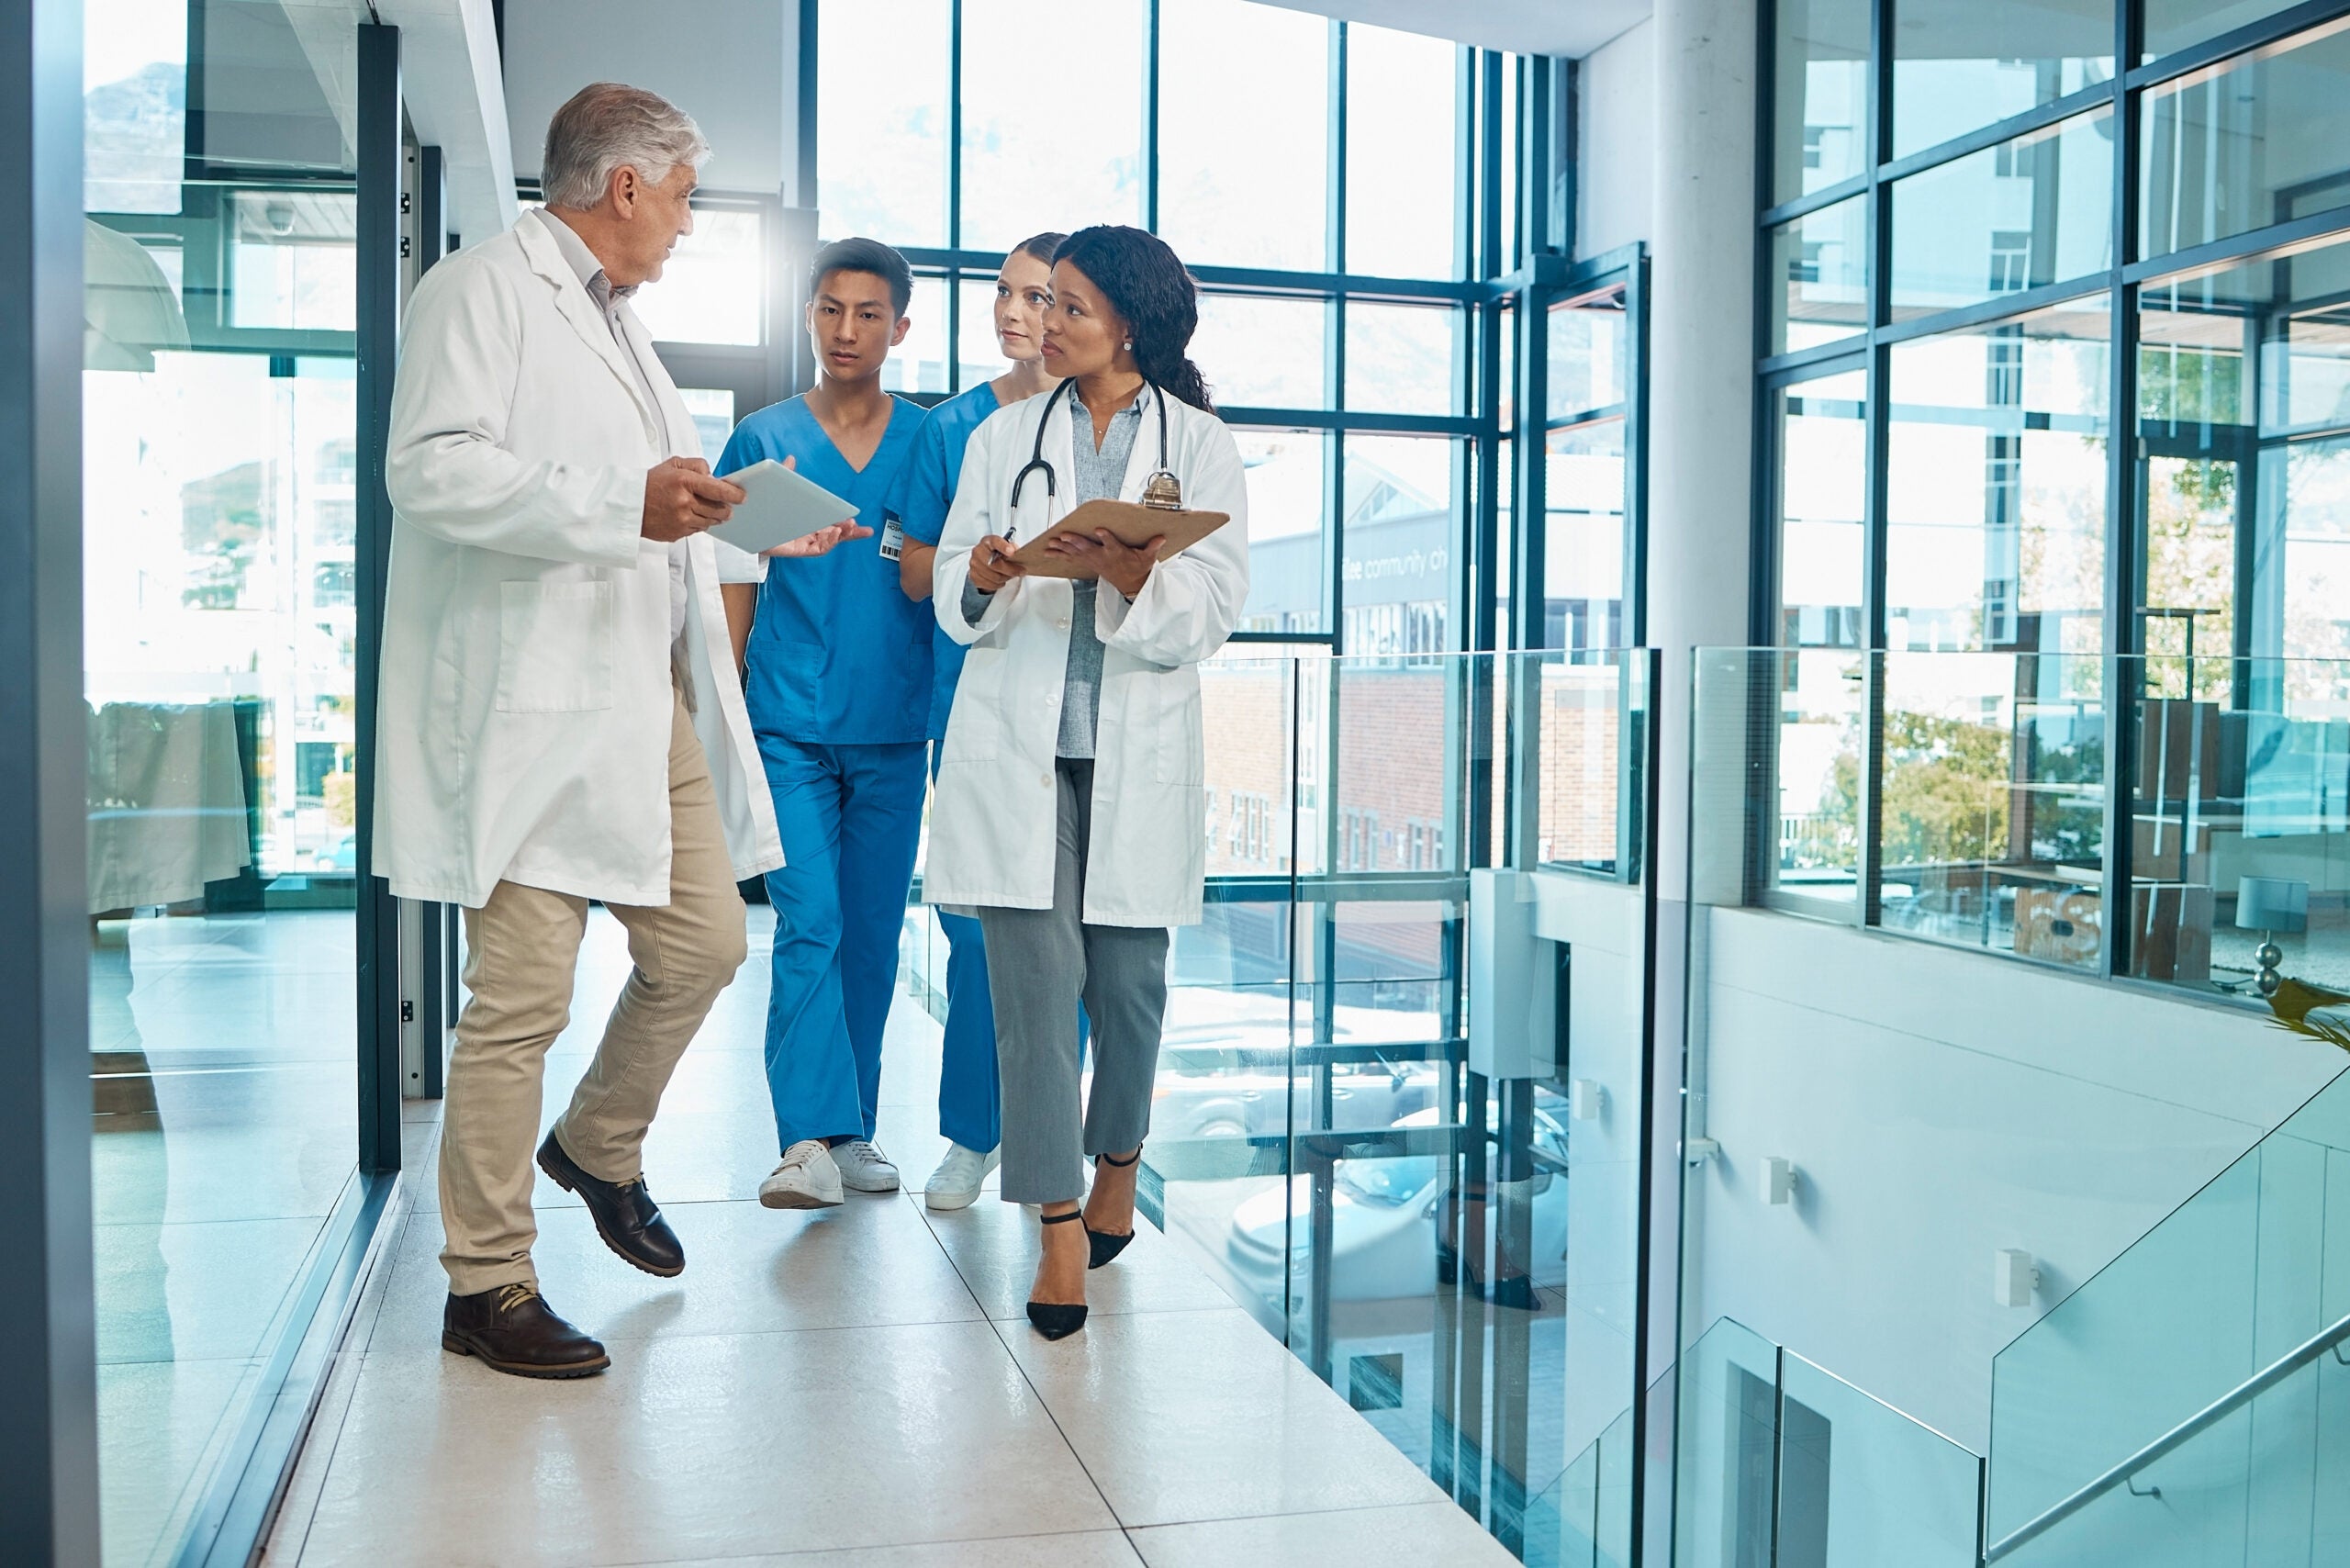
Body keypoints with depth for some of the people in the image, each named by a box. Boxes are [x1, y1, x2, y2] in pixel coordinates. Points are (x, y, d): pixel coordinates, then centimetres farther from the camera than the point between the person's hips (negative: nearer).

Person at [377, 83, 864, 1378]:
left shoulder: (613, 321, 24)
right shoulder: (483, 289, -5)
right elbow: (431, 469, -20)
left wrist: (772, 536, 30)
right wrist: (626, 503, -27)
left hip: (654, 700, 9)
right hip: (536, 710, -9)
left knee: (703, 944, 11)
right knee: (521, 1000, -5)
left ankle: (599, 1147, 35)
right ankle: (486, 1286, 7)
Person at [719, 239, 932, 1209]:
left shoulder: (932, 444, 8)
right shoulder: (764, 439, 5)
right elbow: (735, 586, 7)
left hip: (894, 725, 2)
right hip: (790, 721, -2)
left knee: (873, 933, 7)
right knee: (809, 927, -10)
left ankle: (852, 1129, 18)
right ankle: (812, 1139, -11)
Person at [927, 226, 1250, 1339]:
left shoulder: (1201, 445, 5)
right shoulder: (1004, 438, 13)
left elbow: (1213, 611, -4)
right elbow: (951, 591, 9)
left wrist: (1126, 575, -22)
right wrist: (982, 579, -14)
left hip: (1137, 752, -1)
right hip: (1016, 744, 1)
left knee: (1128, 976, 7)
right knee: (1033, 979, -6)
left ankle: (1116, 1171, 33)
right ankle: (1060, 1229, -1)